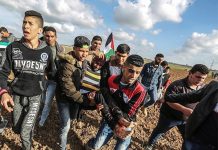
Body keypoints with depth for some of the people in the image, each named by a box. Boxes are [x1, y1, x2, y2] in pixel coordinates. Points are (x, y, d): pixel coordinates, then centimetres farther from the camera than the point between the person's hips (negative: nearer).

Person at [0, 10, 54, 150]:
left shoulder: (47, 51, -11)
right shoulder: (13, 47, -9)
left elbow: (51, 73, 3)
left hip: (35, 96, -2)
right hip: (16, 95, 2)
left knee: (25, 133, -4)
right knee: (17, 129, 19)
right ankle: (31, 123, 53)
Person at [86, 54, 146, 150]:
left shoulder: (139, 91, -24)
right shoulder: (111, 80, -13)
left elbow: (126, 116, -19)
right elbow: (104, 103, -13)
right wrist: (113, 125, -19)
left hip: (125, 127, -2)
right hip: (109, 122, 3)